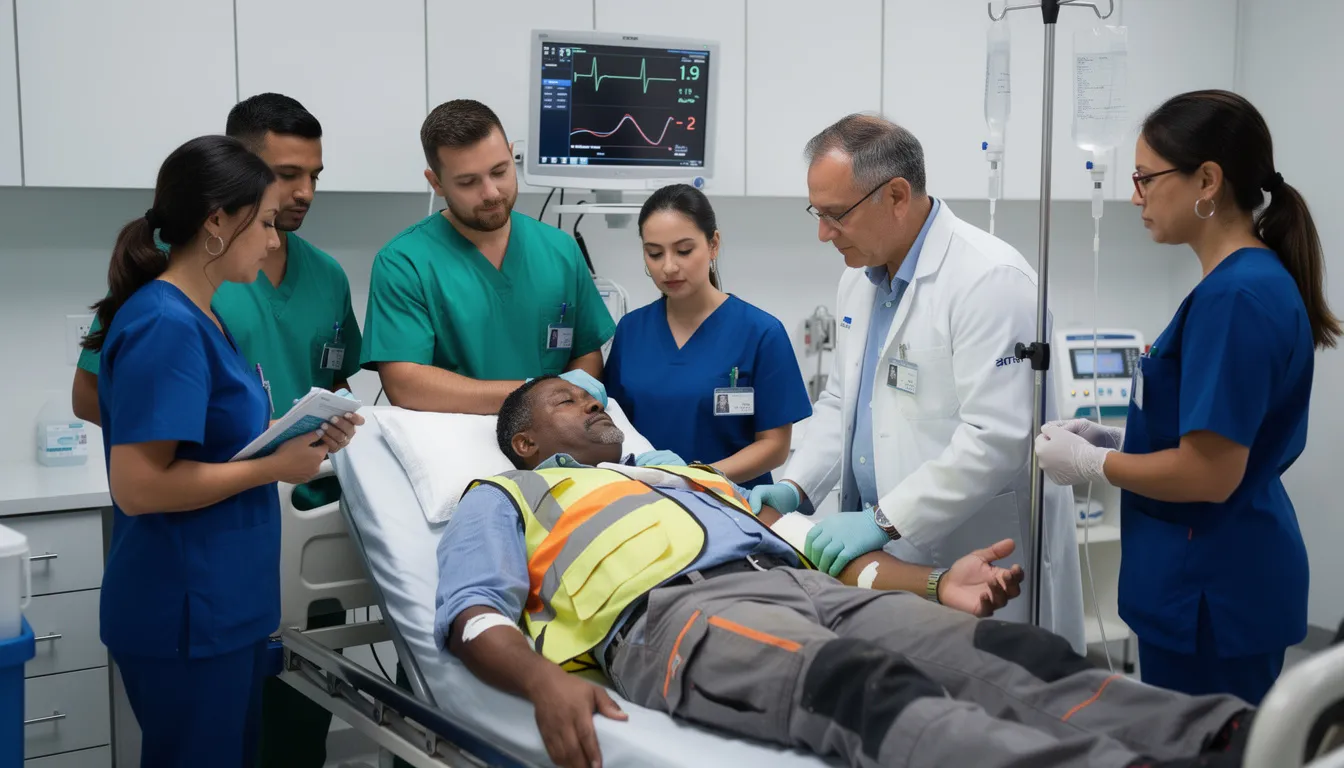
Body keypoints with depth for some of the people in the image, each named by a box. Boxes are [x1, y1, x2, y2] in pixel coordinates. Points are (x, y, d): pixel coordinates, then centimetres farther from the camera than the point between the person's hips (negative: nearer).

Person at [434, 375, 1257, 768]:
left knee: (1019, 658, -23)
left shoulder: (696, 478, 40)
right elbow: (474, 612, 4)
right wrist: (545, 681, -21)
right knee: (866, 687, -39)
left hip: (814, 588, 6)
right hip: (674, 609, -6)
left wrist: (934, 585, 12)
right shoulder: (505, 498, 24)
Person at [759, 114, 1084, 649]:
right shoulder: (859, 278, 11)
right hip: (887, 563, 8)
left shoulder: (990, 279, -17)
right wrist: (796, 487, 4)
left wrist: (884, 520, -23)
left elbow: (996, 438, -23)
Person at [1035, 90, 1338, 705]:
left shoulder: (1236, 296, -22)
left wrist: (1090, 463, -10)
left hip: (1211, 591, -10)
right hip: (1217, 576, 10)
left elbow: (1210, 474, -24)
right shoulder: (1252, 280, 8)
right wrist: (1114, 439, 7)